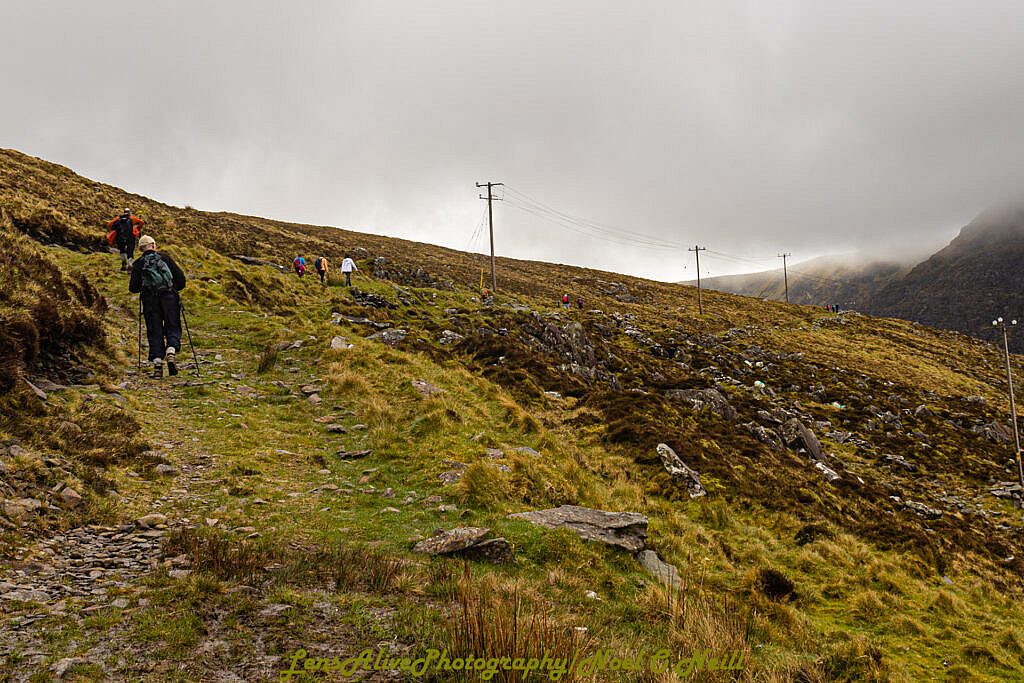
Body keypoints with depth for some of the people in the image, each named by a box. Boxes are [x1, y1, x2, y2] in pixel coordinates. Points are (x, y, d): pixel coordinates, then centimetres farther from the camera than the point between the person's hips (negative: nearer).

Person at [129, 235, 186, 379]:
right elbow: (181, 277, 5)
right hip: (169, 297, -1)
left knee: (155, 332, 6)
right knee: (173, 328, 5)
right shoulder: (165, 258, 8)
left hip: (150, 300, 1)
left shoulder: (138, 264, 10)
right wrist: (176, 288, 24)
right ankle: (171, 352, -21)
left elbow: (133, 288, 6)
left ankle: (157, 361, -7)